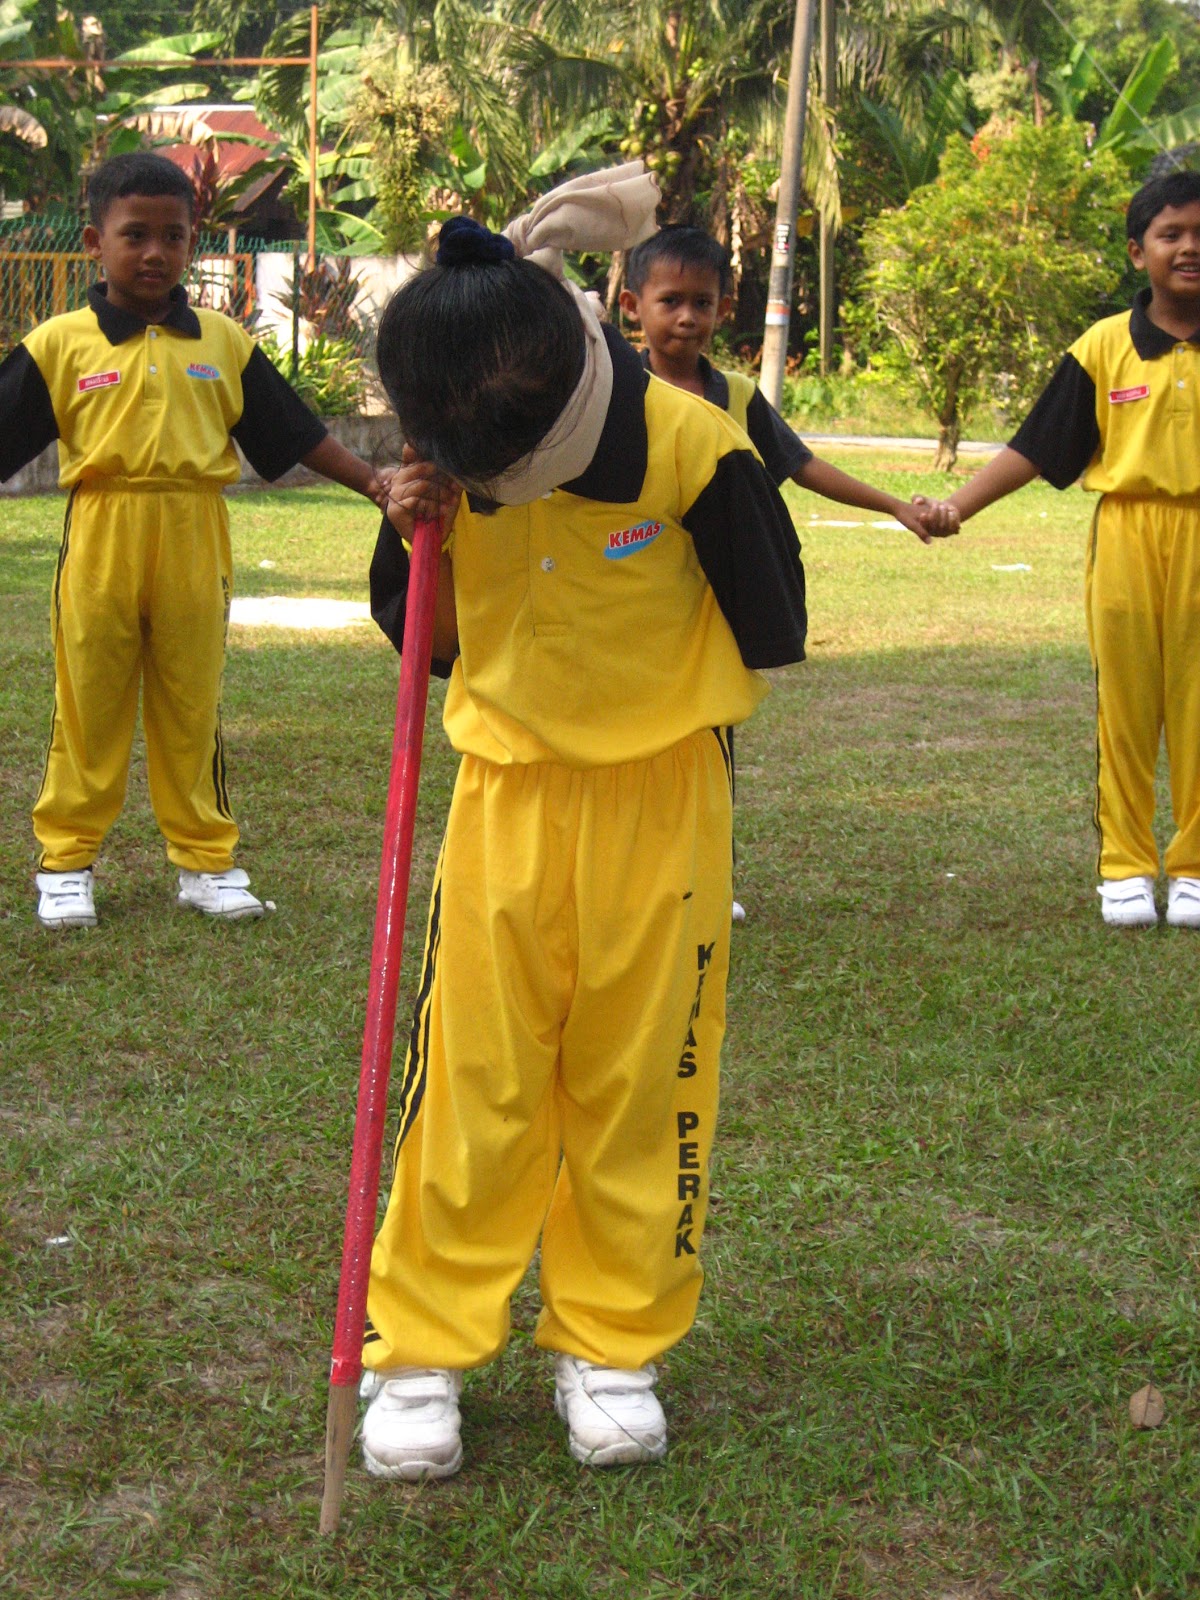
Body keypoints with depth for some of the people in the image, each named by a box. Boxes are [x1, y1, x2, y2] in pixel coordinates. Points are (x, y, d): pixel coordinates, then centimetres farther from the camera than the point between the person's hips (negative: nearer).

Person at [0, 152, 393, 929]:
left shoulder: (223, 342, 7)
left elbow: (296, 434, 12)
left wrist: (373, 482, 9)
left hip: (195, 542, 2)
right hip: (100, 540, -1)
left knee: (193, 710, 10)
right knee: (88, 708, 7)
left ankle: (206, 858, 21)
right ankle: (67, 860, 18)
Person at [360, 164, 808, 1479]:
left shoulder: (691, 451, -17)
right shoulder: (451, 463, -6)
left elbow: (769, 639, -7)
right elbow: (432, 641, 5)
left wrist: (637, 678, -6)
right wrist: (423, 542, -13)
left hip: (662, 801, -2)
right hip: (505, 789, 2)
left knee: (641, 1079, 7)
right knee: (473, 1076, 1)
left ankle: (613, 1345, 22)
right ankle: (421, 1349, 14)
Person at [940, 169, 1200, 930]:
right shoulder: (1104, 346, 1)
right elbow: (1036, 448, 3)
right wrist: (956, 506, -4)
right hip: (1127, 532, 0)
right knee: (1125, 704, 5)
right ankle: (1126, 866, 16)